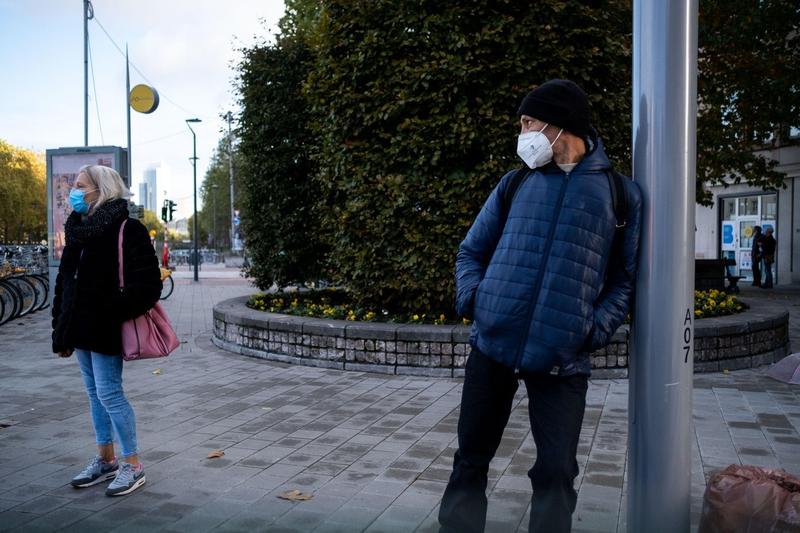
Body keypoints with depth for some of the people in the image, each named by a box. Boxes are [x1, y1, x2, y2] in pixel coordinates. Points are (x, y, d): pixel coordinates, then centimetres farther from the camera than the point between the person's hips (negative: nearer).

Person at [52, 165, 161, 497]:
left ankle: (132, 465, 10)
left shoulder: (127, 229, -13)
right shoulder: (78, 230, 11)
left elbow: (146, 285, -19)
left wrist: (116, 314, -20)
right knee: (95, 394, 15)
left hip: (105, 330, -8)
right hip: (81, 327, 8)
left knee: (108, 393, -4)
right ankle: (105, 459, 29)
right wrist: (62, 330, 13)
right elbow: (65, 280, 15)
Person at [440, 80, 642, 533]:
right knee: (471, 460, 10)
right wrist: (472, 296, -3)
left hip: (563, 358, -2)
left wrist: (595, 329, -7)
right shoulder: (515, 184, 11)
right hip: (492, 343, 2)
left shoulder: (621, 193, 6)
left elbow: (625, 277, 8)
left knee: (557, 472, 2)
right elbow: (471, 251, 16)